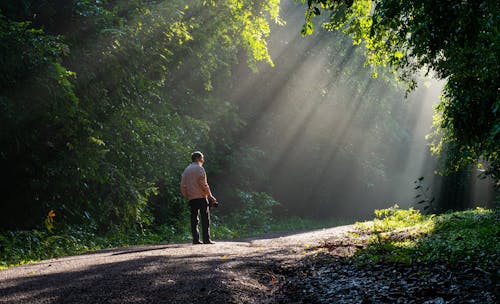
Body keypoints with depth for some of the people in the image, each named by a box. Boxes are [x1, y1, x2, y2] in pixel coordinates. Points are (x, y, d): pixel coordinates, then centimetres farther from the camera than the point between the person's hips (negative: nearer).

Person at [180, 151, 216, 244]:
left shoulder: (186, 170, 15)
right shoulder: (199, 168, -5)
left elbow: (183, 185, 13)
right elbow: (203, 183, -13)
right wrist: (210, 195, -7)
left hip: (191, 198, 6)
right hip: (201, 197, -6)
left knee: (194, 219, 7)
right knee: (205, 218, -4)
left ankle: (195, 239, 3)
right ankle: (206, 239, -8)